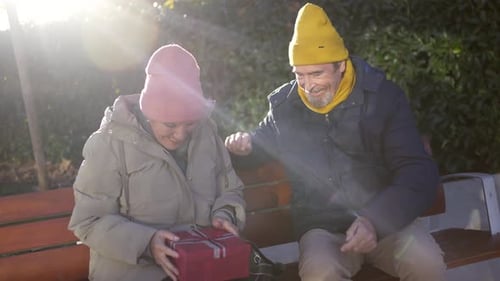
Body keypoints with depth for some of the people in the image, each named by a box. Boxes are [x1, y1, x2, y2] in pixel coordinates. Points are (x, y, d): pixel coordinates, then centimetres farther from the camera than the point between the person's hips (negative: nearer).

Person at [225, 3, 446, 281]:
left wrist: (376, 219, -23)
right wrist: (245, 145, 0)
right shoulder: (285, 106, 6)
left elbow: (418, 170, -7)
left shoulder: (382, 95, -2)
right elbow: (264, 142, 26)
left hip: (387, 216, -1)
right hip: (323, 226, 1)